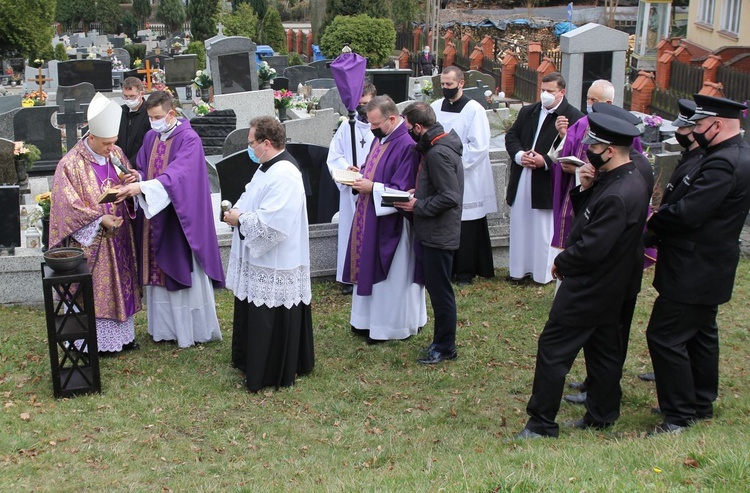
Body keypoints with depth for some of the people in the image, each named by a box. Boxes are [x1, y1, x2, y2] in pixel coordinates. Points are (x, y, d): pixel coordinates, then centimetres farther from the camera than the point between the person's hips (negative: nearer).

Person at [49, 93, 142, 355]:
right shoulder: (71, 164, -15)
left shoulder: (116, 154, 2)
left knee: (121, 281, 14)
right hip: (91, 239, -6)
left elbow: (130, 183, 12)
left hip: (118, 234, 6)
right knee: (97, 288, 2)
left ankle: (123, 333, 27)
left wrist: (128, 182, -13)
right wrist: (99, 220, -22)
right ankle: (99, 340, 14)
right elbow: (68, 205, -16)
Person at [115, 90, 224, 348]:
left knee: (185, 271, 1)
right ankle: (165, 327, 23)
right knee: (158, 271, 11)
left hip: (180, 217, -6)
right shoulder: (150, 137, 8)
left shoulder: (189, 139, -14)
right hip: (155, 216, 7)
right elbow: (143, 169, 15)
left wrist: (143, 187, -39)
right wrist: (136, 178, -10)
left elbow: (178, 174, -28)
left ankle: (195, 329, 13)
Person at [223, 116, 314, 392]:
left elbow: (271, 223, -30)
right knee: (255, 317, 21)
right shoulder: (268, 167, 10)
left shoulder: (284, 175, -24)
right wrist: (238, 210, 2)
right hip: (259, 258, 11)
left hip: (274, 267, -11)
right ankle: (253, 363, 36)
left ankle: (271, 375, 16)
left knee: (271, 322, 2)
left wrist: (240, 219, -16)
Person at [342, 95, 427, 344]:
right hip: (371, 217, 9)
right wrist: (360, 174, 1)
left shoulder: (407, 145, -22)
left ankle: (391, 325, 18)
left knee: (391, 275, 4)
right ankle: (372, 319, 30)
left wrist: (372, 188, -24)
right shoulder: (381, 138, 7)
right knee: (370, 268, 16)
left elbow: (402, 191, -23)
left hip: (391, 222, -9)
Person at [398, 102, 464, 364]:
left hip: (439, 233, -10)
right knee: (436, 287, 18)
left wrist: (418, 206, -17)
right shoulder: (437, 144, 10)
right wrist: (418, 193, 6)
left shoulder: (438, 153, -22)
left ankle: (445, 347, 13)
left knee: (440, 290, 1)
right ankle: (441, 340, 30)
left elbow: (450, 197, -26)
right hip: (434, 232, 10)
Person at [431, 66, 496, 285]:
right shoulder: (435, 107, 7)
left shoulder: (474, 110, -7)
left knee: (466, 228, 0)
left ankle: (466, 272, 11)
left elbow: (479, 146, -11)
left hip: (467, 179, -4)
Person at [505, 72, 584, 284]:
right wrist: (519, 155, -7)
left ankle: (544, 273, 17)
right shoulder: (527, 111, 12)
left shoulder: (573, 117, -9)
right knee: (520, 226, 13)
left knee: (545, 229, 4)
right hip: (521, 181, 6)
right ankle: (519, 269, 26)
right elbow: (511, 136, 12)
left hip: (548, 184, -6)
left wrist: (545, 161, -21)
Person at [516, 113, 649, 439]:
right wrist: (585, 189, -8)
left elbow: (591, 249, -28)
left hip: (588, 288, -10)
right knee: (603, 349, 18)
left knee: (553, 349, -2)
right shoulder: (627, 179, 4)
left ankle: (542, 424, 7)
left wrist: (561, 264, -11)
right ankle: (602, 416, 32)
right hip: (608, 286, 10)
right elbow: (586, 215, 11)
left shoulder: (618, 195, -28)